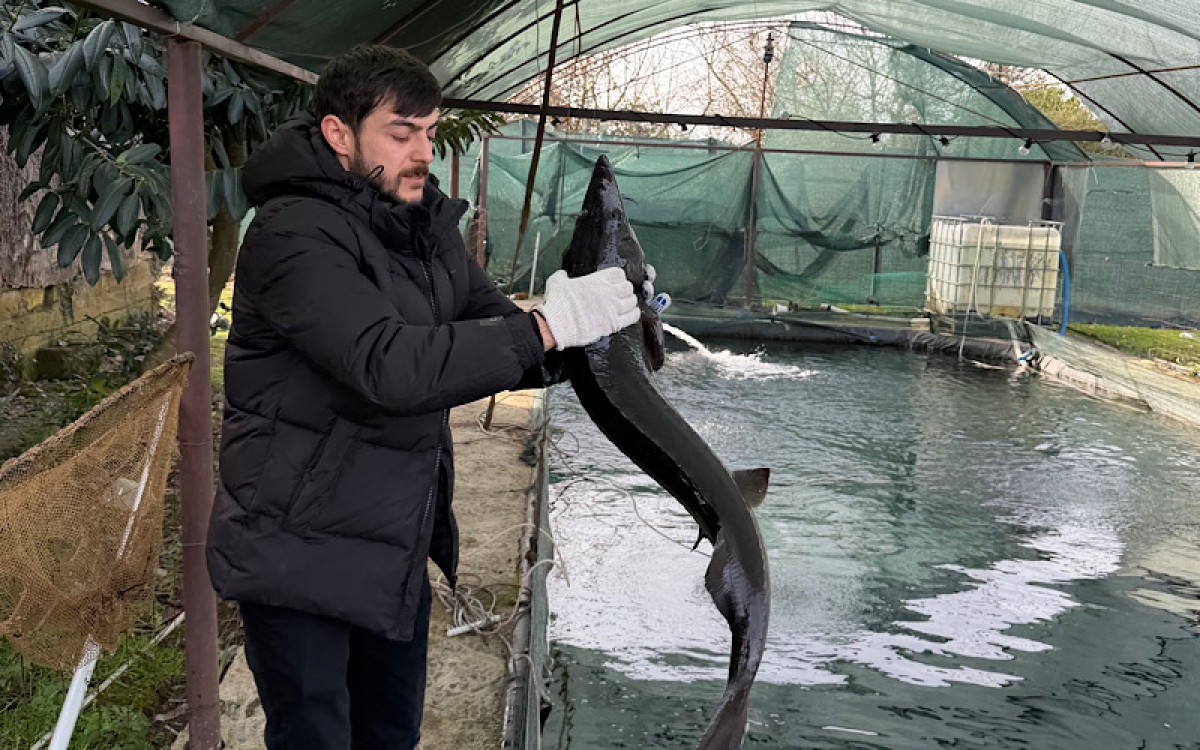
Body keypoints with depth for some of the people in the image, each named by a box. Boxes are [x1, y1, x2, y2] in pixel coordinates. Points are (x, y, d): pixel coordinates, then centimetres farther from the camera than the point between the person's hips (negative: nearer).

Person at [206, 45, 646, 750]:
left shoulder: (428, 222, 6)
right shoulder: (295, 234, -21)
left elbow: (495, 334, 7)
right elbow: (389, 364, -33)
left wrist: (589, 332, -12)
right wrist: (549, 326, -33)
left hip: (398, 545, 8)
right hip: (301, 552, -7)